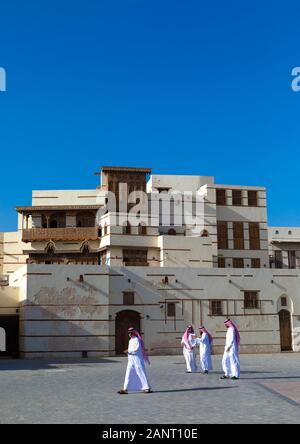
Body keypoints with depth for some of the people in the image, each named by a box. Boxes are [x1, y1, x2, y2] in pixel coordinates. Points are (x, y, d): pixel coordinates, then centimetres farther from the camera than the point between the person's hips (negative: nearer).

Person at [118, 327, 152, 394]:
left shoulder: (136, 340, -13)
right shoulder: (130, 341, 15)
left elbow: (137, 350, -21)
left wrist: (129, 351, -22)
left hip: (137, 360, -9)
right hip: (131, 360, 9)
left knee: (141, 373, -4)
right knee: (128, 374, 6)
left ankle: (147, 388, 4)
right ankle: (125, 389, 7)